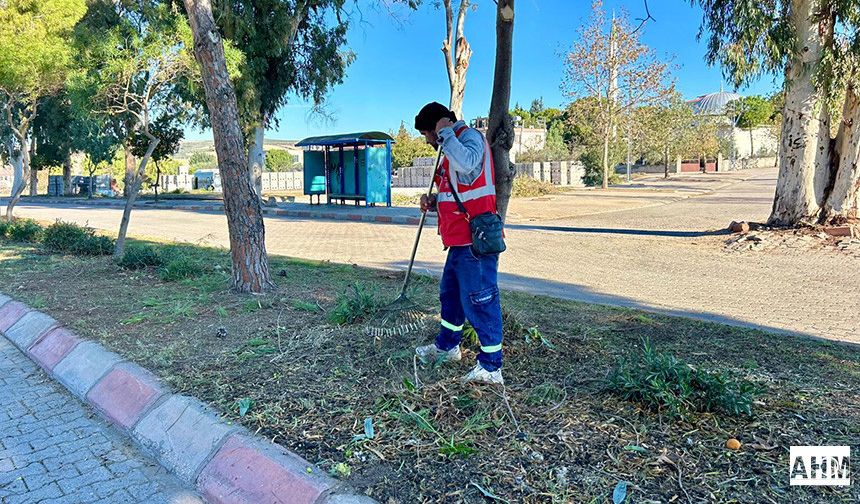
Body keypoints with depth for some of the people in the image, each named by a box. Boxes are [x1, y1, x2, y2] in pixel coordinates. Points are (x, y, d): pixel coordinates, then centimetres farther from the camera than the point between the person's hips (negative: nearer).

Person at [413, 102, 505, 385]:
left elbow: (467, 163, -34)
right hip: (460, 240, 11)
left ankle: (490, 367, 3)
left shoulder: (470, 136, -9)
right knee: (450, 293, 22)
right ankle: (447, 346, 40)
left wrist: (446, 132, -20)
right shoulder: (454, 147, 22)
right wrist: (434, 203, 10)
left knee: (480, 301, -6)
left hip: (475, 241, -11)